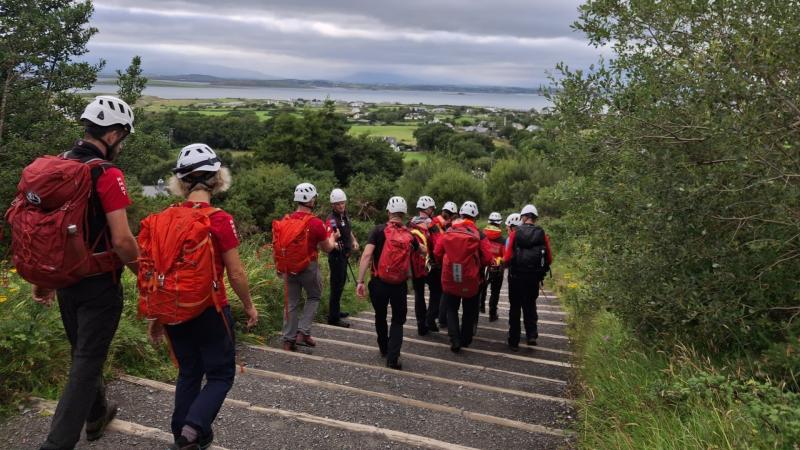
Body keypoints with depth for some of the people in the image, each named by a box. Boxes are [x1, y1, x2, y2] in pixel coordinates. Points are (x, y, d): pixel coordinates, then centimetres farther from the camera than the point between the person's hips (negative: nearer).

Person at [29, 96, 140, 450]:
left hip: (65, 280, 8)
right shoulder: (107, 174, -19)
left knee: (82, 352, 24)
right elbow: (121, 240, -24)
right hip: (99, 284, -8)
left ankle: (97, 414, 45)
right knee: (87, 363, 1)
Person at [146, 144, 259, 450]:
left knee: (189, 374, 19)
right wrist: (249, 305, 3)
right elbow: (236, 273, -12)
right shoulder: (220, 219, -15)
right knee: (221, 374, 9)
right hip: (209, 310, -5)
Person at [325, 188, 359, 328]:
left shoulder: (345, 215, 4)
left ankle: (336, 310, 37)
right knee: (337, 286, -6)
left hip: (344, 255, 9)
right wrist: (334, 244, -56)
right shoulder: (332, 219, -23)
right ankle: (333, 318, 1)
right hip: (336, 256, -9)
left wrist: (354, 240, 13)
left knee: (341, 282, 21)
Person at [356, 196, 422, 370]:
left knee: (380, 317, 22)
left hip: (379, 283, 0)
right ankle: (393, 358, 0)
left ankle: (384, 349, 40)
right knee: (398, 321, 13)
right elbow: (423, 251, 23)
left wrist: (360, 281, -16)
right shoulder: (409, 235, 2)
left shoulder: (379, 231, -7)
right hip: (400, 285, 1)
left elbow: (366, 255, -17)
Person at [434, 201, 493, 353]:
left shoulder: (448, 232, -3)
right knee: (469, 311, 19)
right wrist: (477, 265, 8)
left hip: (449, 279, 1)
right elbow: (487, 258, -12)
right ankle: (465, 339, 29)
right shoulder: (479, 235, -8)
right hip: (471, 280, -1)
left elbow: (437, 253, 0)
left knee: (451, 309, 15)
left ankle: (454, 340, 1)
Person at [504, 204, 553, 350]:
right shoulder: (542, 234, -2)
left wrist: (507, 263, 11)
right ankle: (531, 334, 7)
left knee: (515, 307, 10)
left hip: (516, 276, -1)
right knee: (530, 305, 21)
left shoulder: (515, 233, -7)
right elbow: (549, 259, -1)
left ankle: (514, 341, 15)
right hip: (534, 277, 2)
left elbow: (507, 257, -11)